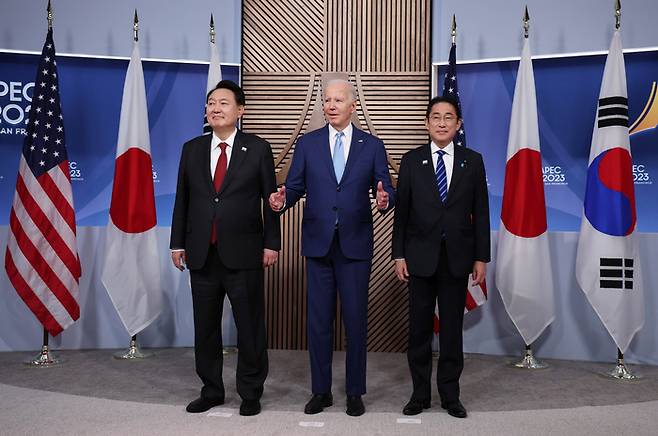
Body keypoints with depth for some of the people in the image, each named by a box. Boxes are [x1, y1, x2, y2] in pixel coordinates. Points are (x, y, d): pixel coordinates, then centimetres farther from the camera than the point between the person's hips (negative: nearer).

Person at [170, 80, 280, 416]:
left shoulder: (258, 148, 0)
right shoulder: (192, 149, 9)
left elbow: (270, 198, -1)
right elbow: (182, 199, 10)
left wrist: (271, 243, -4)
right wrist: (178, 243, 7)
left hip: (243, 253, -3)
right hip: (202, 254, 4)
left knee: (249, 326, 6)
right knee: (205, 327, 12)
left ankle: (250, 393, 22)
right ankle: (211, 391, 28)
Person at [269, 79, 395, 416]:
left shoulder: (372, 146, 5)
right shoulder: (307, 143, 7)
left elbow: (387, 191, 1)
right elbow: (295, 186, 2)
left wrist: (384, 199, -22)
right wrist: (282, 200, -19)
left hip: (356, 245, -1)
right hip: (318, 243, 1)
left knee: (356, 319, 6)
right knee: (319, 320, 7)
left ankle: (355, 392, 21)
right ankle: (321, 390, 22)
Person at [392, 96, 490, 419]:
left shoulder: (473, 161, 4)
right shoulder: (412, 160, 3)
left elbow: (481, 212, 3)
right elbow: (401, 211, 2)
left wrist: (481, 257, 0)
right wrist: (398, 255, -3)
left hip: (457, 257, 0)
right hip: (421, 256, 0)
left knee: (452, 329, 8)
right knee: (419, 328, 8)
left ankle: (450, 394, 22)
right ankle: (420, 393, 22)